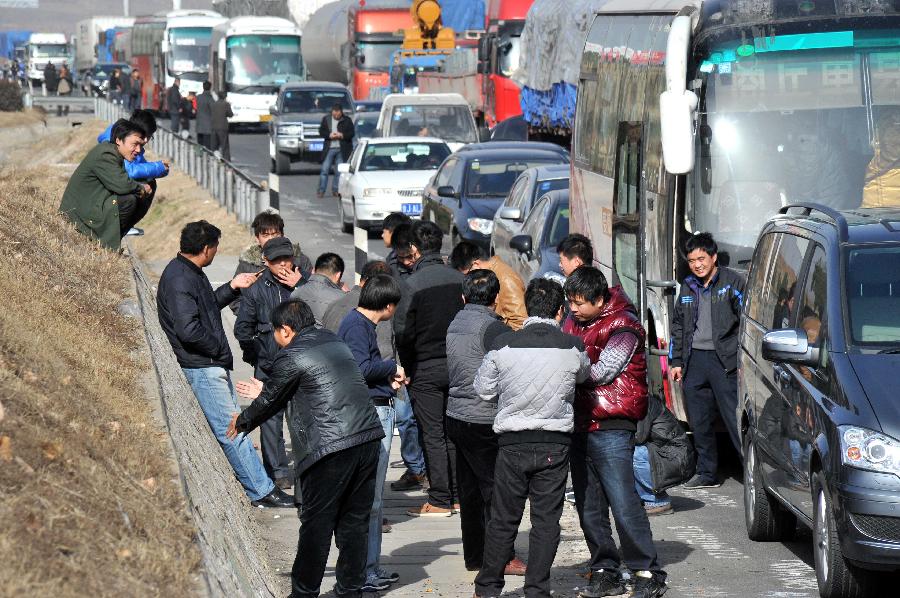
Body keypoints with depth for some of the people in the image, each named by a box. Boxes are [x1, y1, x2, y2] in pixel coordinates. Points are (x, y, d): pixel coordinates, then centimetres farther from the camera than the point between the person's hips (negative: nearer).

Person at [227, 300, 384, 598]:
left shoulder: (291, 357, -5)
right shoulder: (335, 342, 19)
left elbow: (270, 401, 7)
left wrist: (241, 422, 26)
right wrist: (265, 391, 40)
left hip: (330, 449, -7)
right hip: (368, 439, 7)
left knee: (316, 526, 4)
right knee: (355, 522, 13)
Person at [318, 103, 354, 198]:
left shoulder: (347, 120, 3)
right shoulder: (326, 119, 6)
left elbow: (351, 133, 1)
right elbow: (321, 132, 6)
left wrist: (342, 135, -15)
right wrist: (329, 135, -12)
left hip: (342, 150, 0)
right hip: (329, 148, 0)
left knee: (339, 171, 2)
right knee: (325, 169, -4)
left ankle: (335, 190, 11)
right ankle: (321, 190, -1)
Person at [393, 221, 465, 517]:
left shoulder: (411, 284, -15)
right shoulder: (458, 279, 0)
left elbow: (403, 331, -13)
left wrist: (408, 367, 1)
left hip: (425, 369, -5)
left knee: (433, 435, 1)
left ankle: (440, 500, 3)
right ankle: (459, 494, 17)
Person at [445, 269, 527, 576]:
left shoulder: (455, 324, 11)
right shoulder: (492, 327, -14)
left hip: (456, 417, 8)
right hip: (485, 421, -8)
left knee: (470, 490, 13)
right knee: (496, 490, -2)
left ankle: (474, 555, 18)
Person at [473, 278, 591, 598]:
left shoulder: (503, 345, -7)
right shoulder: (573, 348, -6)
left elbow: (483, 389, 4)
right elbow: (584, 375, 15)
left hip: (513, 444, 0)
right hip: (555, 445, 0)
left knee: (503, 520, 11)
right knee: (546, 520, 7)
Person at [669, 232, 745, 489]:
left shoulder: (732, 282, -3)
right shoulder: (687, 287, 15)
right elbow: (678, 326, 23)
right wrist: (676, 361, 16)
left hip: (724, 360, -6)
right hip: (694, 359, 6)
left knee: (735, 418, -10)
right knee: (699, 421, 8)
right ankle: (706, 473, 17)